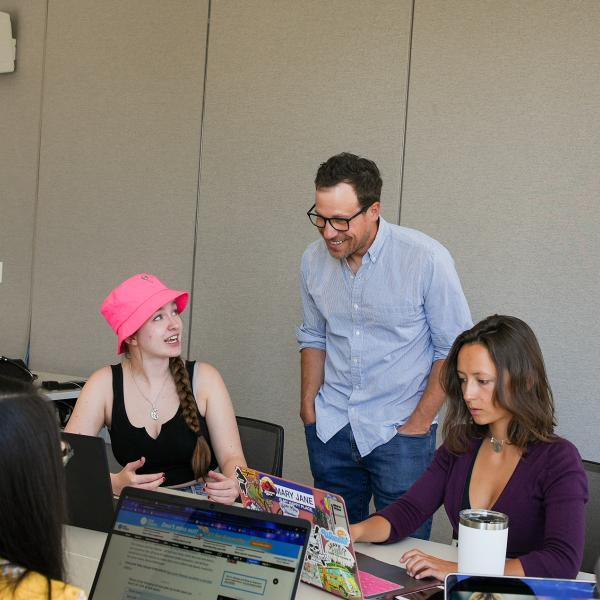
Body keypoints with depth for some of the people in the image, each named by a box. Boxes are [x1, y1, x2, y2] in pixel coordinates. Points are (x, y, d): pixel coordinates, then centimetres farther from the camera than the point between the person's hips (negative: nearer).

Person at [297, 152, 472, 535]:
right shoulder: (314, 260, 0)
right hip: (330, 428, 4)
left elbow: (453, 349, -8)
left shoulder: (426, 259, -15)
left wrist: (419, 423, -10)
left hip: (399, 430, -4)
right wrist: (308, 405, 6)